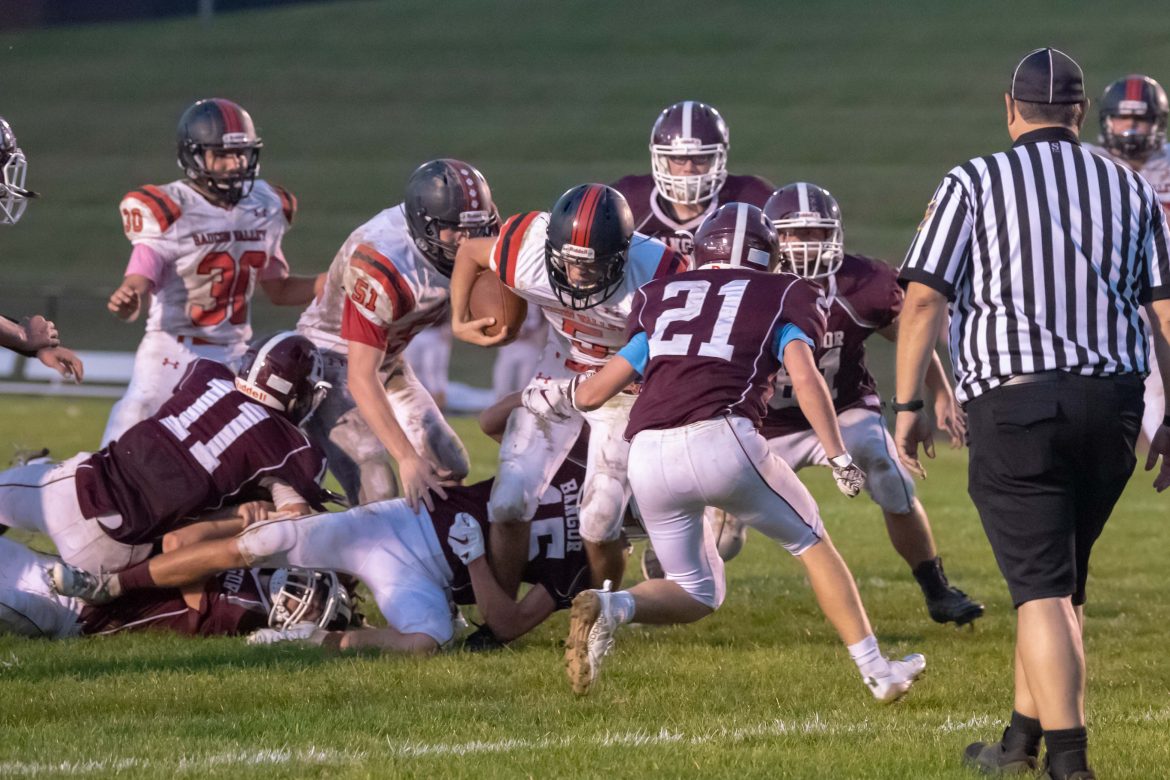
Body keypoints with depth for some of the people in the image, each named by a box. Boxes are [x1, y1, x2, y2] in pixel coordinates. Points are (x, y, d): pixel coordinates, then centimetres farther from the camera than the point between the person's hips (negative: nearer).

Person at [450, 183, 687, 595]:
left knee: (599, 524, -6)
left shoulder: (655, 275, -34)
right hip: (560, 374, 3)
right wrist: (459, 322, -10)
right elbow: (470, 252, -4)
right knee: (509, 503, -4)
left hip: (626, 389, -3)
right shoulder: (528, 249, -27)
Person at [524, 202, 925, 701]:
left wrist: (554, 398, 46)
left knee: (696, 594, 19)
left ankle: (608, 607, -10)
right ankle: (876, 669, 16)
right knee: (810, 542, 21)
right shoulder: (782, 296, 18)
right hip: (721, 440, -3)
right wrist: (838, 457, 2)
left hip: (648, 456, 3)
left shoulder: (661, 298, 26)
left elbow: (594, 391, 26)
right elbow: (805, 378, 0)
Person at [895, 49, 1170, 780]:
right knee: (1060, 578, 19)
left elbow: (924, 300, -4)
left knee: (1043, 588, -4)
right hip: (1111, 398, 3)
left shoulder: (974, 184, 1)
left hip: (1014, 400, -3)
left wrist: (909, 404, 3)